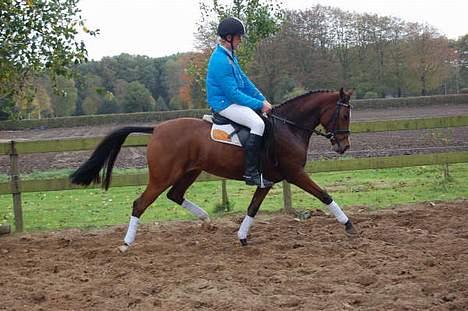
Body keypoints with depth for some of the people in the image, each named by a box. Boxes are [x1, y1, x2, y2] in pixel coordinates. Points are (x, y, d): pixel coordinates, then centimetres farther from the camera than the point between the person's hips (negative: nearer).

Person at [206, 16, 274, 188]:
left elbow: (244, 81, 17)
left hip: (231, 101, 11)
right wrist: (259, 105, -18)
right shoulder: (220, 61, -21)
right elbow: (233, 93, -22)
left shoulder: (229, 55, 12)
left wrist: (263, 100, 8)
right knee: (257, 123, -26)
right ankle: (251, 172, -27)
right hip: (224, 104, -11)